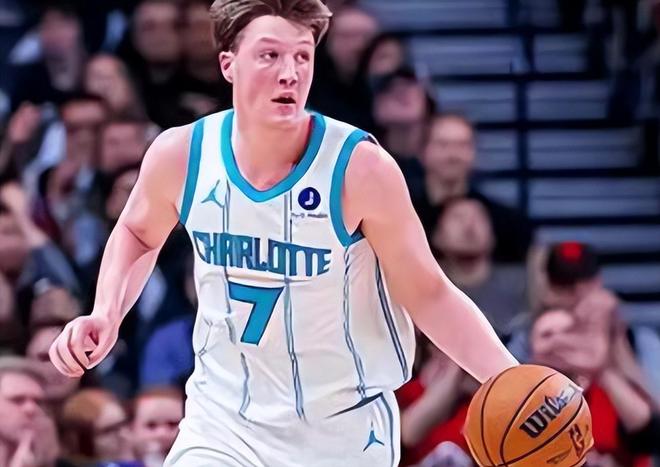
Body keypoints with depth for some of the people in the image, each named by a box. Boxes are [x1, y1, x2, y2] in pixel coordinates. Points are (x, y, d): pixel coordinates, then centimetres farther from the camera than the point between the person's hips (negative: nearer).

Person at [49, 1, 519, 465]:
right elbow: (138, 234, 14)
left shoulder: (360, 168, -19)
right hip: (224, 422, 2)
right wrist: (106, 317, -3)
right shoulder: (181, 155, -10)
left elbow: (428, 294, -10)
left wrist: (510, 380, -24)